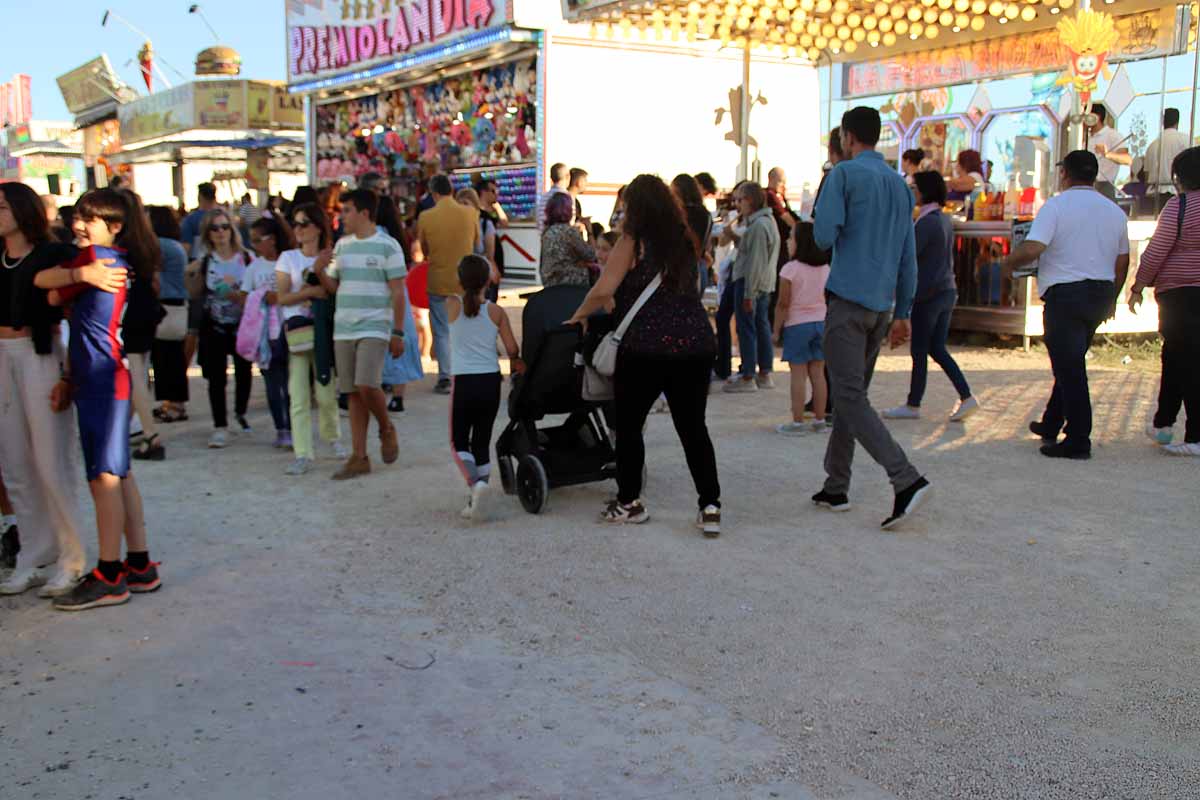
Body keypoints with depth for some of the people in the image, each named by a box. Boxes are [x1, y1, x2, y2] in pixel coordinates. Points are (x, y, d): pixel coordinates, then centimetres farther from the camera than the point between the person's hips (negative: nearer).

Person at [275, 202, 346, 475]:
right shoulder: (288, 258, 9)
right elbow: (282, 297, 1)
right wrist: (310, 291, -10)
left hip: (323, 330, -1)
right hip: (295, 331, 1)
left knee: (325, 393, 0)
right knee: (298, 396, -4)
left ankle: (333, 438, 27)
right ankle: (303, 454, -1)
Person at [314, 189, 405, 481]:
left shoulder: (387, 246, -4)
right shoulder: (342, 245, 13)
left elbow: (398, 292, -5)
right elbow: (333, 287, 17)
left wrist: (398, 333, -9)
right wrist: (319, 272, -4)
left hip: (374, 329, -5)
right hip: (343, 329, 6)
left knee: (367, 385, -19)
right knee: (353, 393, 5)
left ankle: (387, 430, 10)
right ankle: (358, 458, 11)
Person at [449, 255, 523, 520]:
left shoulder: (452, 306, -3)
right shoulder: (496, 311, 0)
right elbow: (511, 348, 1)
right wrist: (515, 362, 18)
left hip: (464, 382, -2)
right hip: (491, 381, 2)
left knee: (459, 442, 9)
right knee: (482, 441, 12)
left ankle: (475, 483, -17)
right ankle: (476, 501, 10)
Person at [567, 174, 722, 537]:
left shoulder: (633, 242, -3)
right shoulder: (686, 242, 13)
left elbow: (602, 291, -12)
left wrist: (579, 315, 6)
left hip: (645, 347, -5)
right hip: (695, 344, 5)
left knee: (629, 425, 11)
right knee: (693, 428, 8)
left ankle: (629, 502, 20)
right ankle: (710, 507, 3)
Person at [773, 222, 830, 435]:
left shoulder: (790, 269, -12)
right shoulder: (826, 269, 4)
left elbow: (783, 304, -12)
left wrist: (776, 330, -4)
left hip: (797, 324, -5)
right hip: (821, 322, 5)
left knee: (798, 374, -1)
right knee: (818, 373, 9)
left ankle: (798, 422, 0)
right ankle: (819, 421, 13)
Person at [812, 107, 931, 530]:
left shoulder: (844, 174, -5)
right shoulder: (900, 184, 16)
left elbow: (823, 237, -12)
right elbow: (908, 256, 16)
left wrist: (817, 224, 12)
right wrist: (903, 312, 20)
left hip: (847, 300, -7)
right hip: (882, 303, 7)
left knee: (849, 397, -9)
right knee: (852, 394, 14)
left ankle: (907, 479, -20)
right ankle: (835, 487, 19)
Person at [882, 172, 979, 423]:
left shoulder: (927, 222, -16)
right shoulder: (945, 220, 12)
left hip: (927, 295, -9)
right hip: (947, 291, 9)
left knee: (919, 351, 1)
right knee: (937, 349, 13)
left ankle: (913, 405, 10)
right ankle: (967, 397, 8)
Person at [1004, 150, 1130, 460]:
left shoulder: (1056, 206, -9)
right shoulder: (1115, 211, 11)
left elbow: (1032, 248, -21)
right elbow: (1122, 262, 17)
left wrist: (1011, 260, -1)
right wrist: (1111, 299, 27)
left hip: (1065, 293, -7)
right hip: (1101, 294, 7)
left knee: (1069, 367, -4)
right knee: (1072, 363, 19)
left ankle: (1078, 441, -4)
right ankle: (1051, 425, 29)